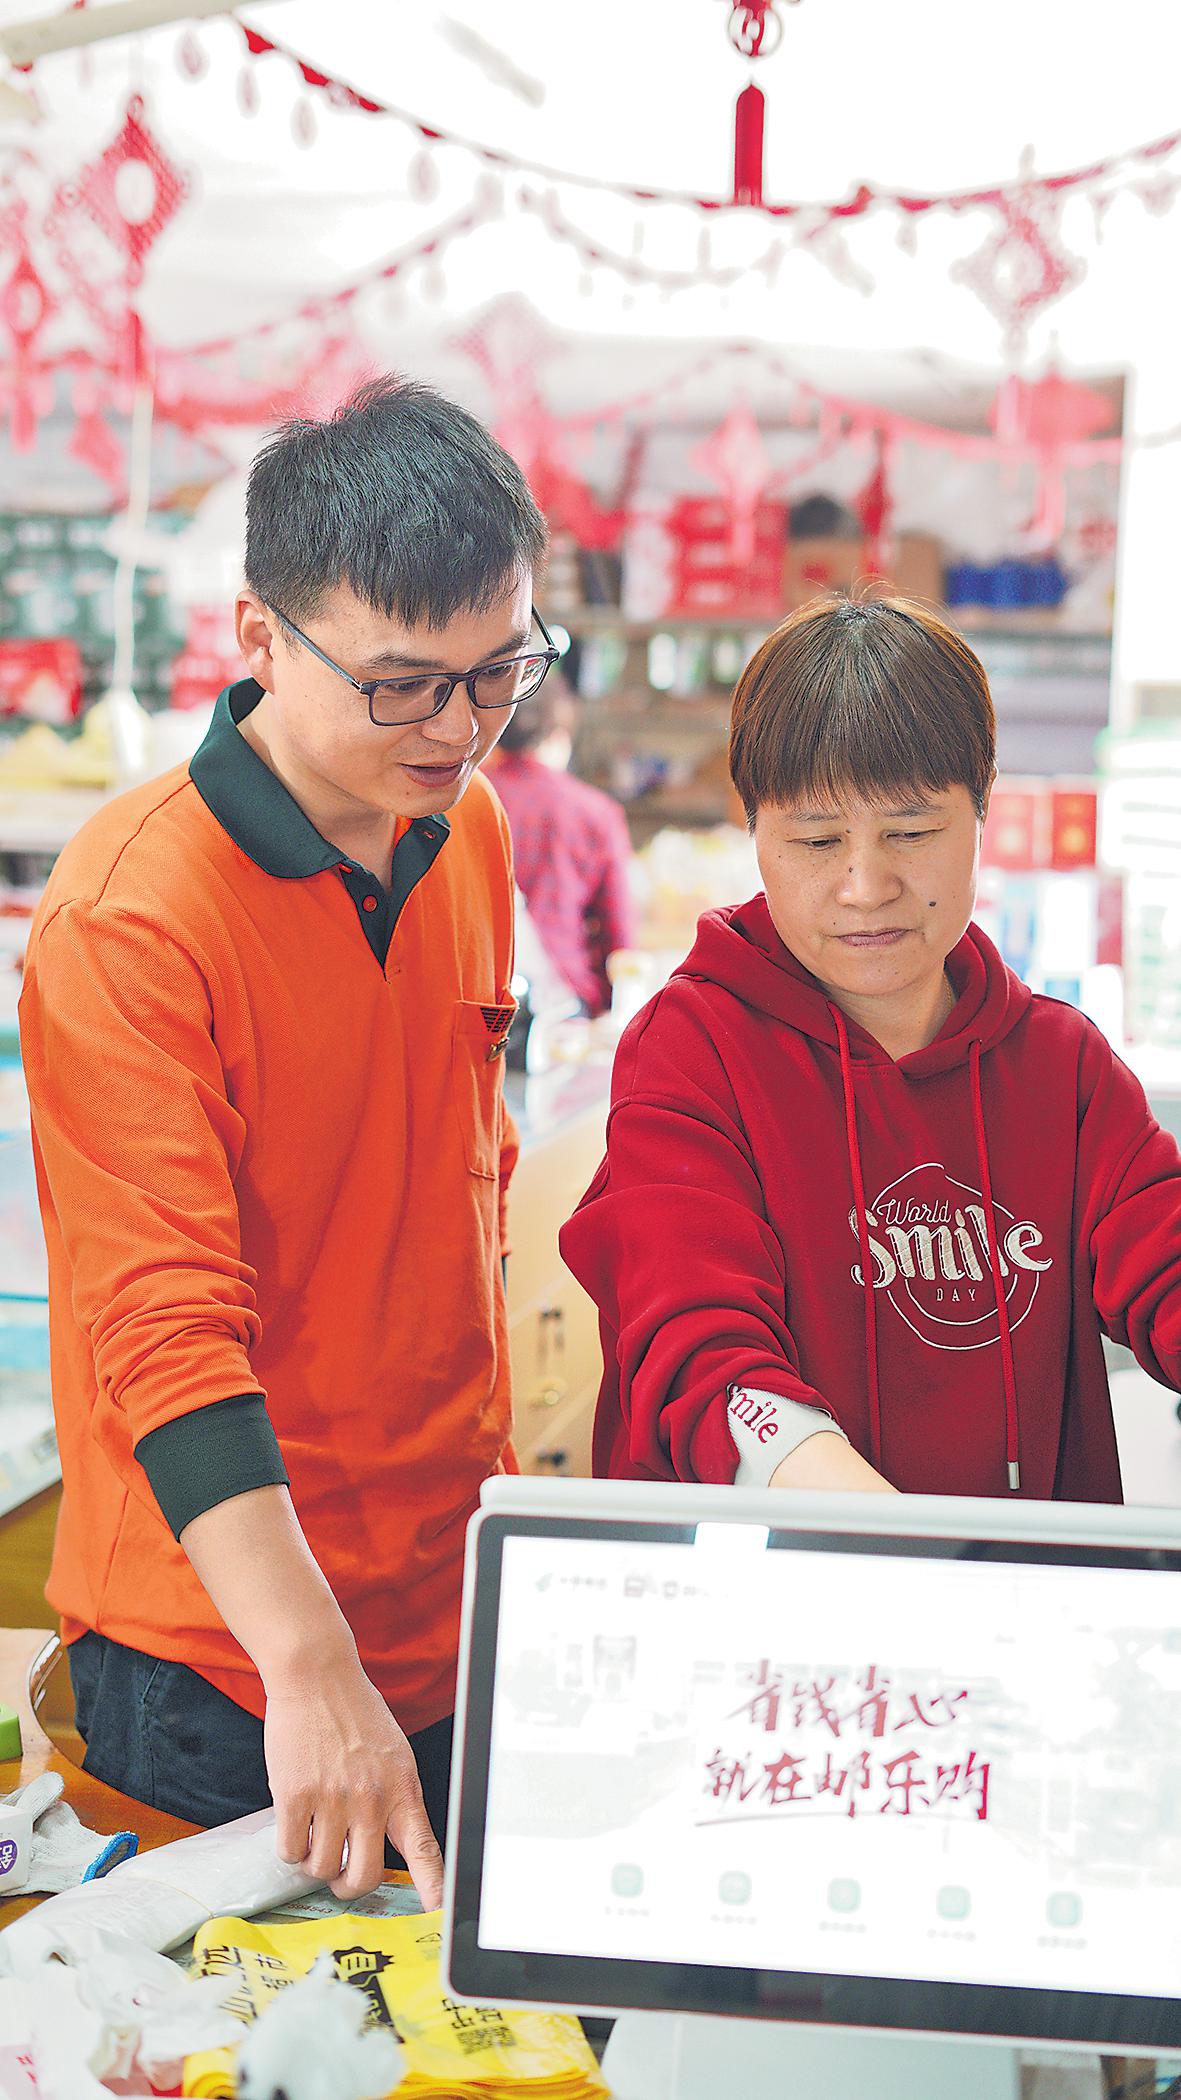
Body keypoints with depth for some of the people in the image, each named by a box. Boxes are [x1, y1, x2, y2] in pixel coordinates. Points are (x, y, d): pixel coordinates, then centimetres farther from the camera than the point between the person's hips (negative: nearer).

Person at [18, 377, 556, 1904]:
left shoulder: (468, 830, 3)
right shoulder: (126, 918, -21)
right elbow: (165, 1330, -27)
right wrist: (312, 1671, -33)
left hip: (459, 1620, 7)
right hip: (218, 1664, -6)